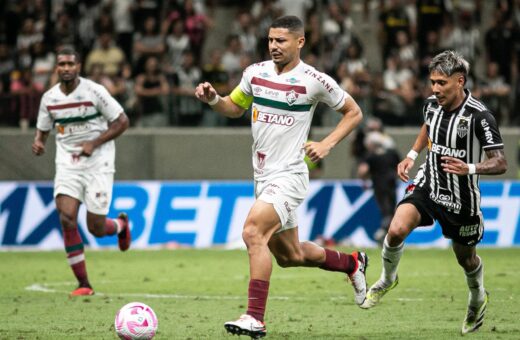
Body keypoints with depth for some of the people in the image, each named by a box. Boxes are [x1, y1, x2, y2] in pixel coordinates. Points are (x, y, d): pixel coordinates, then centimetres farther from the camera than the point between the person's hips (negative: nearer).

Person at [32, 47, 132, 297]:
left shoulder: (94, 91, -11)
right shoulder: (49, 98, 2)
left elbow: (122, 121, -7)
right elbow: (43, 129, 16)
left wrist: (94, 143, -17)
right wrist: (38, 143, -8)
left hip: (98, 164, -3)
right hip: (67, 164, 3)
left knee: (96, 228, -4)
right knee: (66, 218, -16)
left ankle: (121, 225, 36)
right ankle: (84, 284, -7)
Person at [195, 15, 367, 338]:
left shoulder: (314, 81, -9)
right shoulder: (255, 72, 5)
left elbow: (354, 112, 3)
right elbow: (235, 108, 20)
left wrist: (327, 144, -9)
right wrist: (213, 99, -1)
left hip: (289, 175, -7)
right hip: (263, 175, 7)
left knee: (253, 232, -27)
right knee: (289, 255, 17)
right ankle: (352, 263, 43)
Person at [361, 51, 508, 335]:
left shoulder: (479, 116, -23)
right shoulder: (432, 104, -5)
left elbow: (500, 163, -22)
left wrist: (469, 168, -38)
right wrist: (411, 155, 13)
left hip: (461, 199, -3)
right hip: (427, 185, 3)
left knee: (466, 258, 14)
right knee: (397, 229, -22)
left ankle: (478, 298, 48)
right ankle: (387, 279, 6)